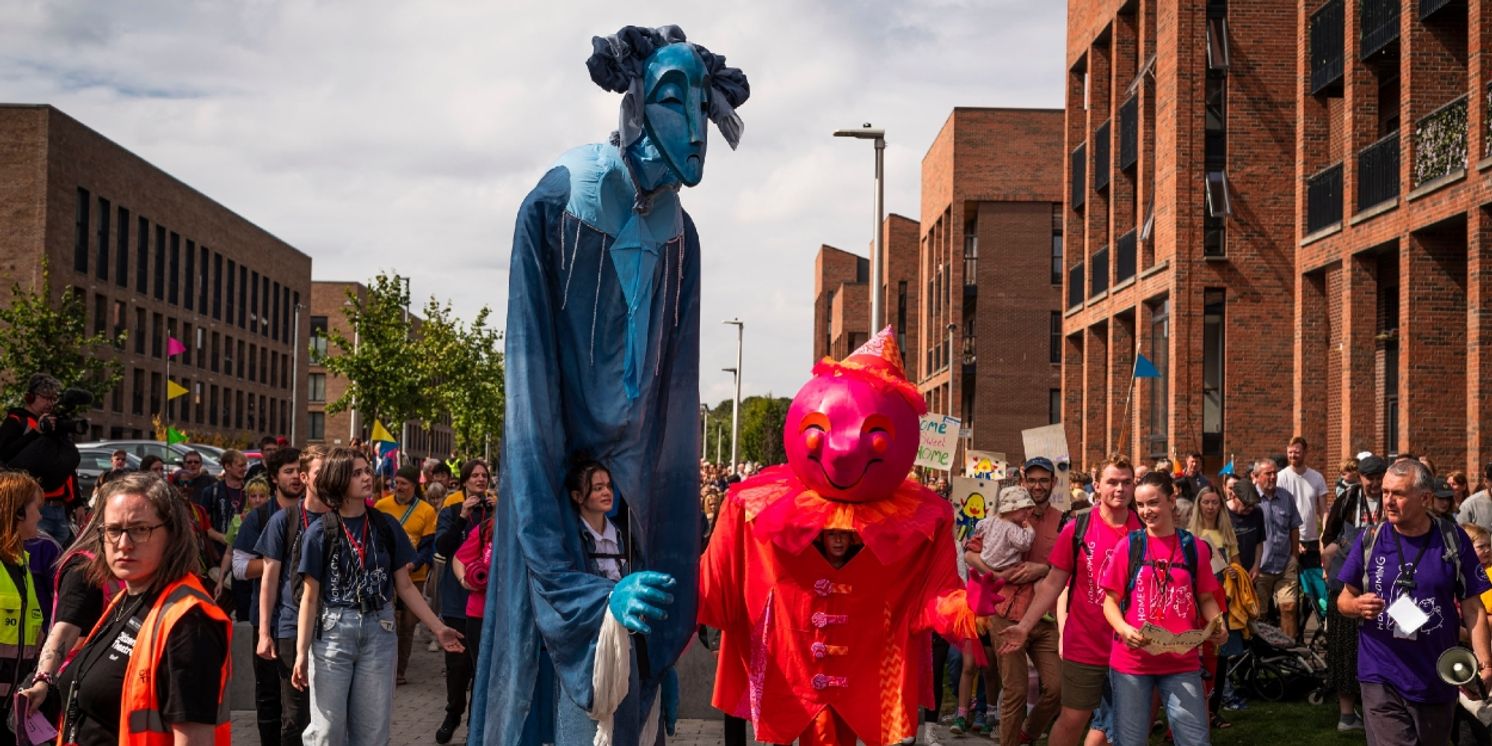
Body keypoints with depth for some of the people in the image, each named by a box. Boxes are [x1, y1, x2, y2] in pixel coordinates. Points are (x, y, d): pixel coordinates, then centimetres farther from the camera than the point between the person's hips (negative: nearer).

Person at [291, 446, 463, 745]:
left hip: (379, 632, 2)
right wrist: (301, 652, -9)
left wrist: (438, 628, 2)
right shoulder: (320, 532, -3)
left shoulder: (386, 527, 4)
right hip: (332, 632, -2)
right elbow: (310, 597, -3)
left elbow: (405, 586, 8)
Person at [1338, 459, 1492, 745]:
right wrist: (1358, 605, -17)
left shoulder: (1453, 539, -2)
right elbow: (1344, 599, 7)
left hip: (1438, 681, 1)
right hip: (1382, 680, -1)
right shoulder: (1370, 539, -2)